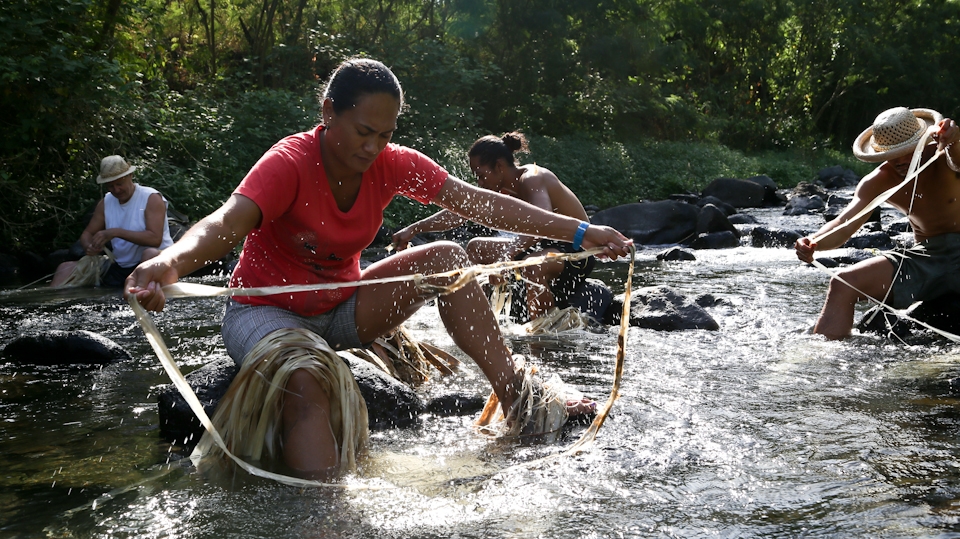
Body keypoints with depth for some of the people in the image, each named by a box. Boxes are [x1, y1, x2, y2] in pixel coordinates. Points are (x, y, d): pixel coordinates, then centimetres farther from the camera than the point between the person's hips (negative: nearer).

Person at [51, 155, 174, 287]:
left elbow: (155, 239, -22)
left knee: (150, 254, -41)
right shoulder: (105, 203, 9)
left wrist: (116, 232, -26)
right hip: (120, 267, 6)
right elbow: (87, 233, 12)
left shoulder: (151, 198, -10)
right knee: (67, 268, -1)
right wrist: (89, 247, -13)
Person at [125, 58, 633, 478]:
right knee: (306, 379, -39)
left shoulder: (393, 165, -9)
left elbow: (481, 203, -12)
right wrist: (169, 262, -64)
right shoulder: (289, 163, -24)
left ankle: (516, 402, -13)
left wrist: (579, 232, -18)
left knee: (446, 257, -13)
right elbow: (226, 222, -41)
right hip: (266, 310, -5)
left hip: (342, 310, 5)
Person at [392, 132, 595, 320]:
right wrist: (414, 229, -1)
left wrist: (506, 256, -54)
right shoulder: (502, 188, 3)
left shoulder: (531, 179, -23)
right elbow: (459, 213, 6)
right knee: (476, 247, 12)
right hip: (549, 246, 10)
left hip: (577, 252, -10)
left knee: (532, 265, -41)